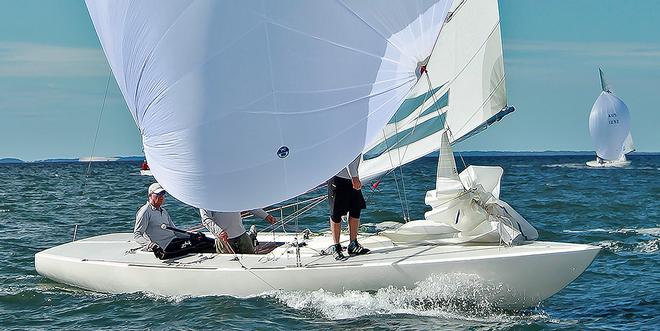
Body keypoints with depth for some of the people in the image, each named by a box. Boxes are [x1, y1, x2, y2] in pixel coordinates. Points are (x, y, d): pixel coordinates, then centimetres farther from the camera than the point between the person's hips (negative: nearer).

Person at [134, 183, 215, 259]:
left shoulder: (163, 211, 25)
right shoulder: (145, 212, -3)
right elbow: (136, 235, -10)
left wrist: (192, 235, 8)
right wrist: (150, 245, -29)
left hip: (174, 240, 9)